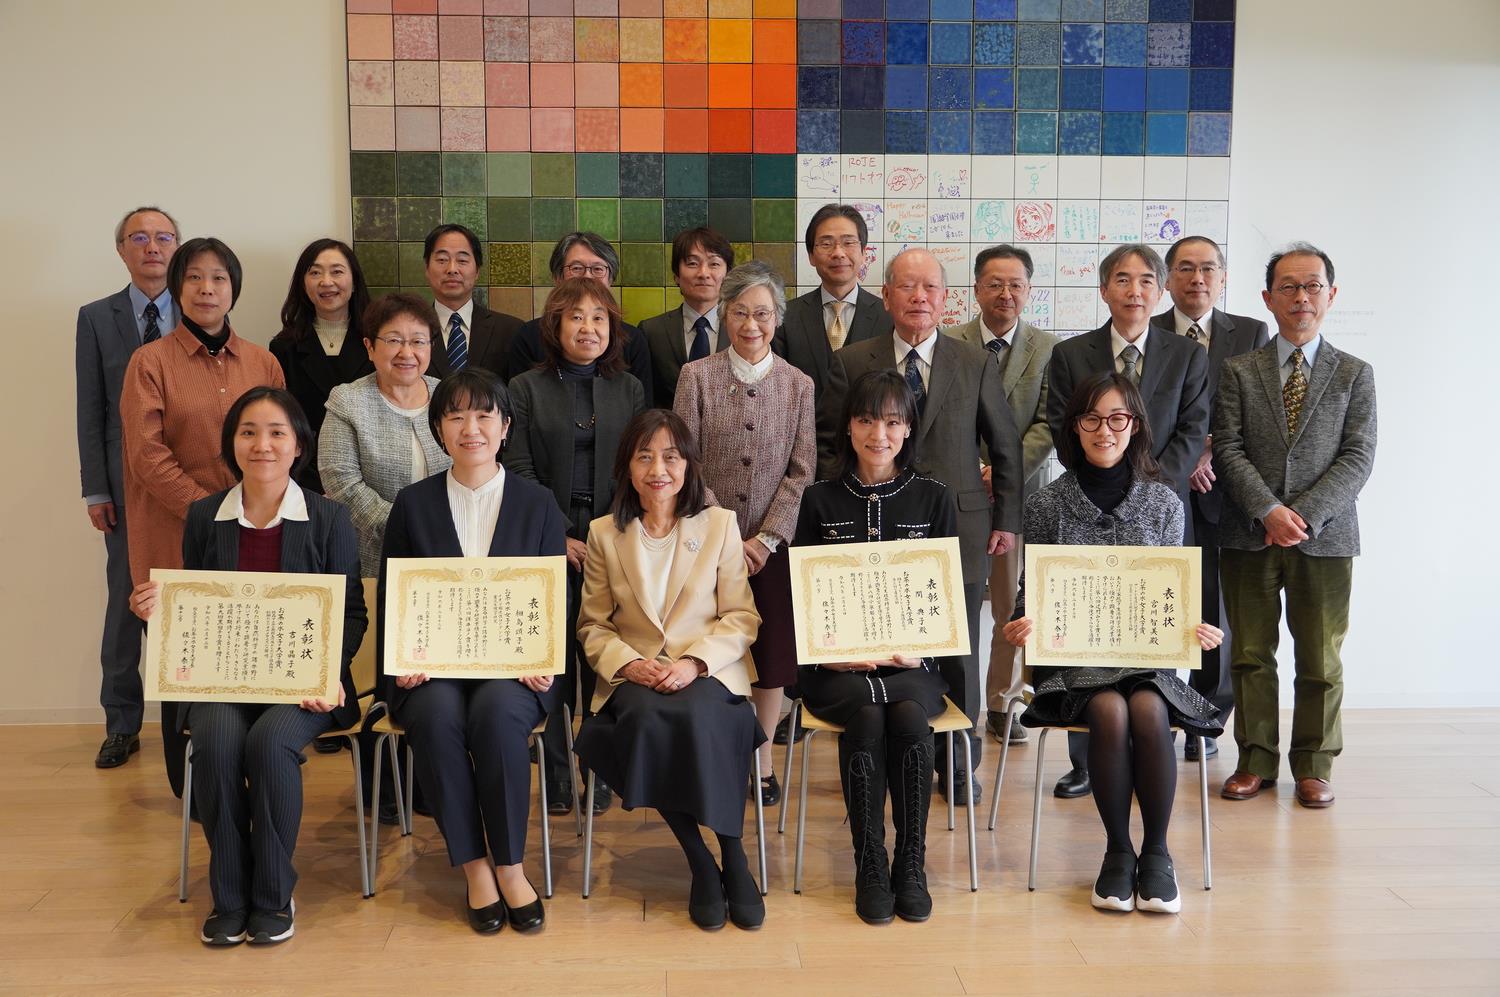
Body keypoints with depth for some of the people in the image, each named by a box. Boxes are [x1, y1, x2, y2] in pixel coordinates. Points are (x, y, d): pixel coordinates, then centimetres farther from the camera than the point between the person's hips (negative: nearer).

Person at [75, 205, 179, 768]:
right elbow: (91, 410, 4)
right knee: (125, 606, 6)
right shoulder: (97, 318, 6)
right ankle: (122, 726, 17)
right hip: (128, 485, 1)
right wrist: (95, 491, -1)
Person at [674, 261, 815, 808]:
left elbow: (802, 469, 1)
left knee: (772, 651, 5)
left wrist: (766, 537, -8)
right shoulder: (696, 376, 1)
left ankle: (762, 760, 20)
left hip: (772, 544, 1)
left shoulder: (798, 384, 5)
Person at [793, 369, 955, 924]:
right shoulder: (821, 500, 9)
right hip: (837, 665, 0)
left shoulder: (934, 499, 11)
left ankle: (911, 865, -16)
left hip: (912, 660, 1)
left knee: (909, 716, -31)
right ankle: (869, 868, -18)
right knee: (867, 716, -32)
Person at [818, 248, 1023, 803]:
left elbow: (1006, 447, 11)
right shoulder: (851, 364, 3)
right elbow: (826, 446, 5)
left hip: (958, 533, 1)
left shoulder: (975, 365, 6)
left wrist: (1007, 519, 7)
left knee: (958, 654, 8)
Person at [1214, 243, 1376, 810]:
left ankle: (1313, 766, 18)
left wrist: (1305, 514, -14)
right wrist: (1269, 511, -15)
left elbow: (1358, 458, -2)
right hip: (1249, 536, 0)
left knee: (1320, 660, 6)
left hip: (1324, 537, 0)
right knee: (1251, 655, 6)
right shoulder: (1238, 371, 6)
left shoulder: (1355, 374, 7)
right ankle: (1256, 760, 17)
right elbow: (1228, 449, -2)